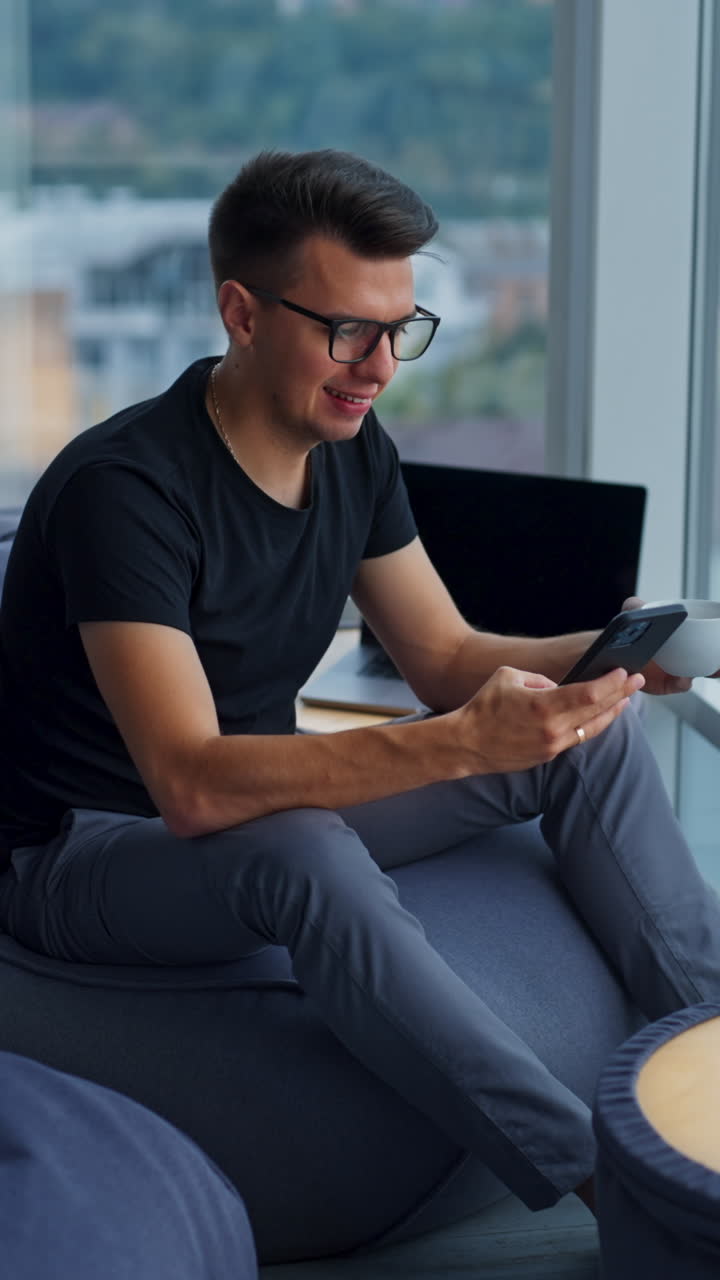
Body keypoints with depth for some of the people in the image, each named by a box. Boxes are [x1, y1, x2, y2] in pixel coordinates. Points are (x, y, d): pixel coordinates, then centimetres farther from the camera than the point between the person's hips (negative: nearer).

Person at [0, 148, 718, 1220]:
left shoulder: (352, 448, -2)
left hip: (266, 804, 8)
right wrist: (463, 742, -45)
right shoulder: (123, 488, -27)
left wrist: (611, 655, -16)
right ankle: (613, 1186, -35)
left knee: (594, 736, -5)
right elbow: (194, 785, -36)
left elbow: (447, 658, 5)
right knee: (303, 853, -41)